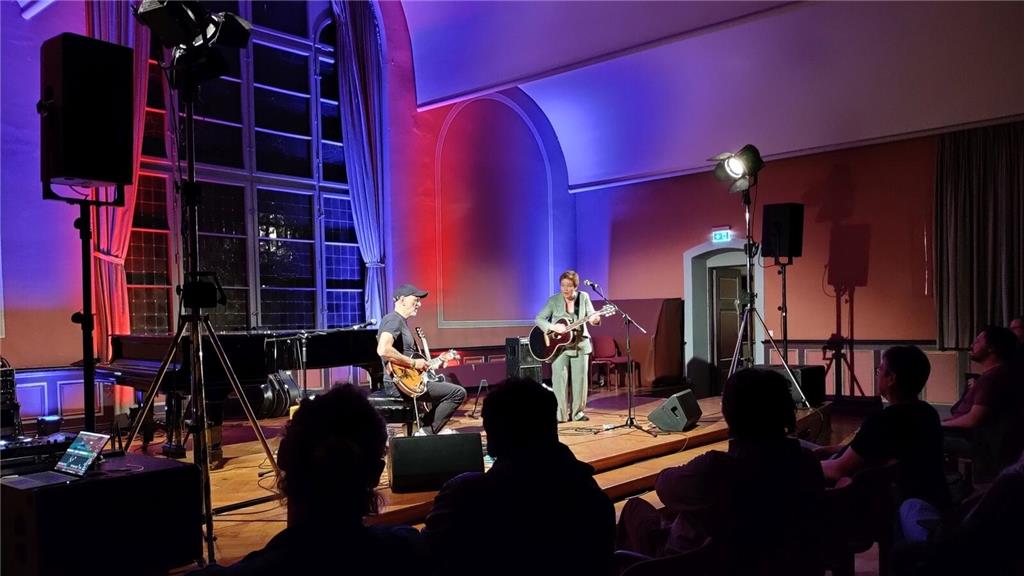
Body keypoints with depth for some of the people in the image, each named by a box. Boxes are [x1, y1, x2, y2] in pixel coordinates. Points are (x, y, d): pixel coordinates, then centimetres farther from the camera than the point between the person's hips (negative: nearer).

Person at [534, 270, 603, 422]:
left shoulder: (584, 297, -1)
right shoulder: (554, 300, -6)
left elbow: (591, 316, -3)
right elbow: (538, 319, -7)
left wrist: (595, 319, -28)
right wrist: (553, 327, -24)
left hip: (580, 344, 2)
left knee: (580, 378, 5)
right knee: (559, 379, -5)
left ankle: (577, 412, 17)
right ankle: (560, 413, 3)